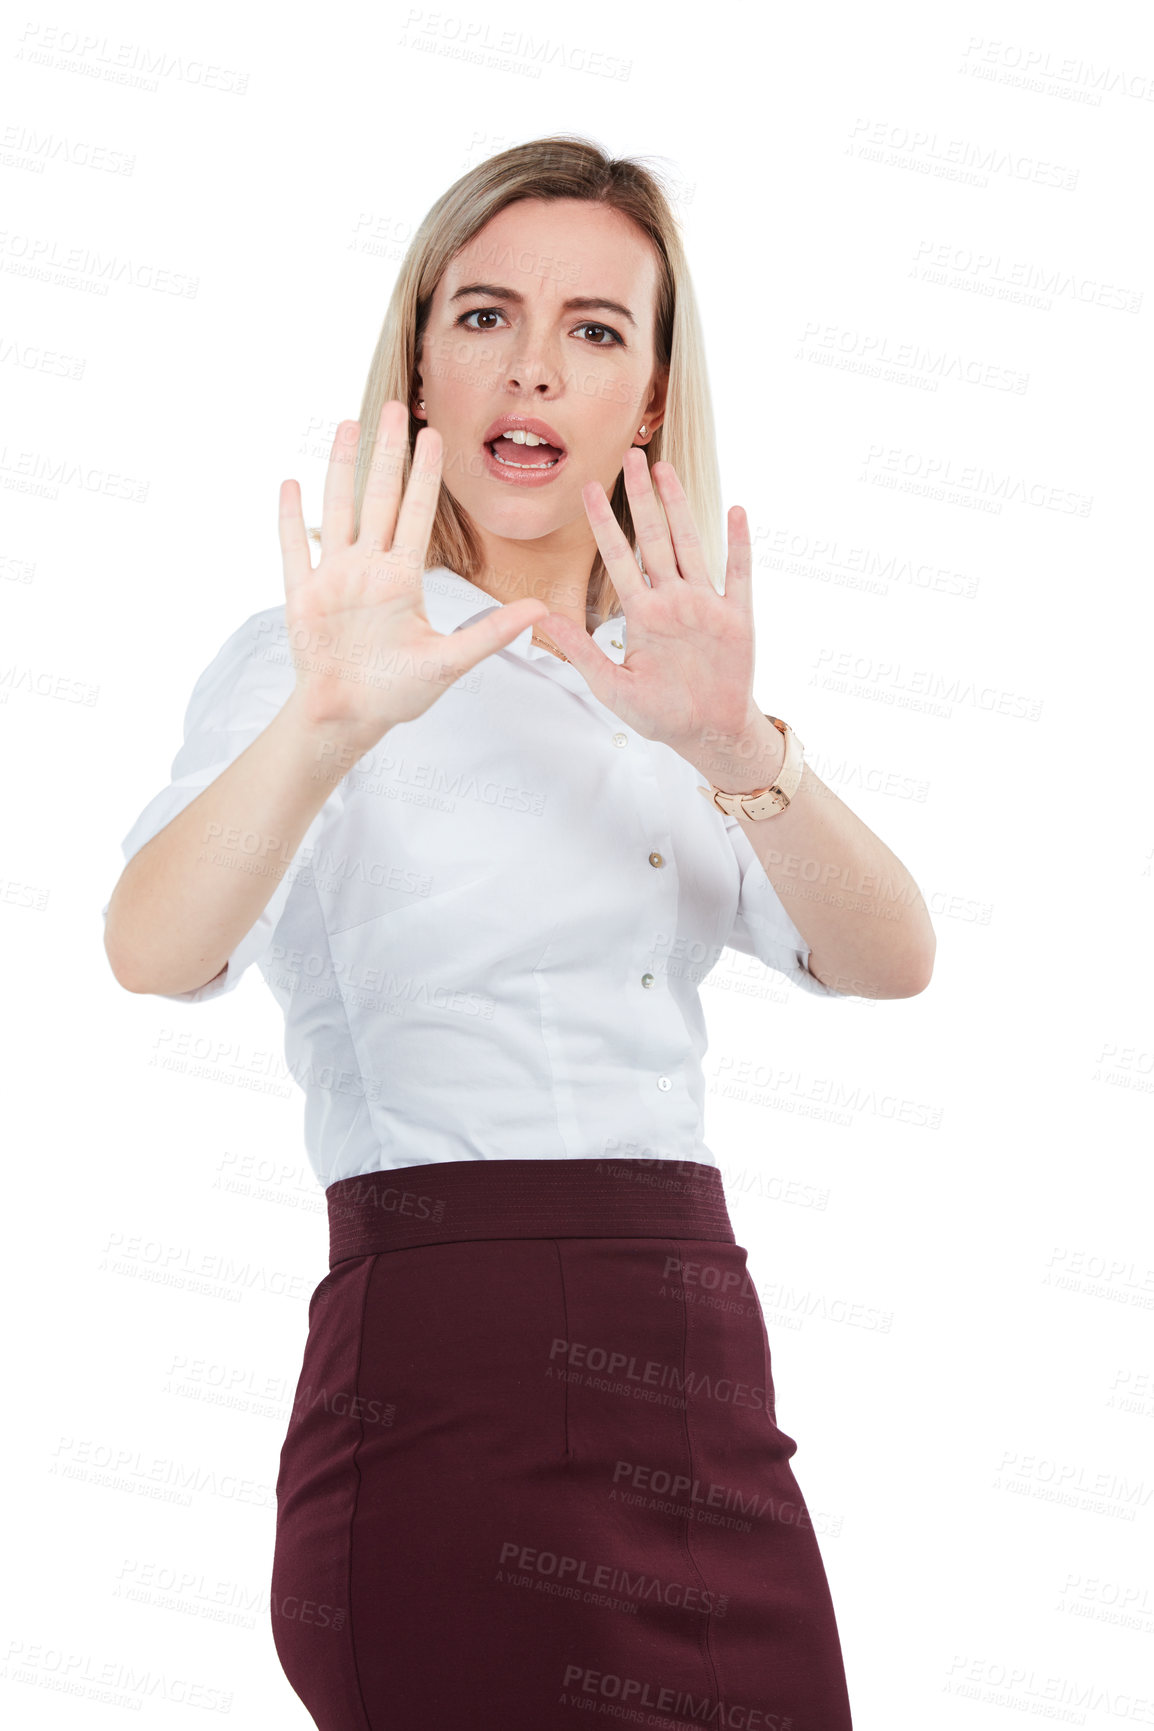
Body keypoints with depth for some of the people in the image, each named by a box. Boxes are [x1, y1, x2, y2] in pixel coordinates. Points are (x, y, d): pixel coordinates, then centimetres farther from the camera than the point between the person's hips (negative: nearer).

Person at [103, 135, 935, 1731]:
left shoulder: (656, 696, 14)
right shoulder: (309, 662, -2)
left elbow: (889, 960, -2)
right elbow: (156, 951, -21)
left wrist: (735, 748, -20)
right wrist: (330, 721, -38)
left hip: (704, 1382, 6)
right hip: (456, 1383, -5)